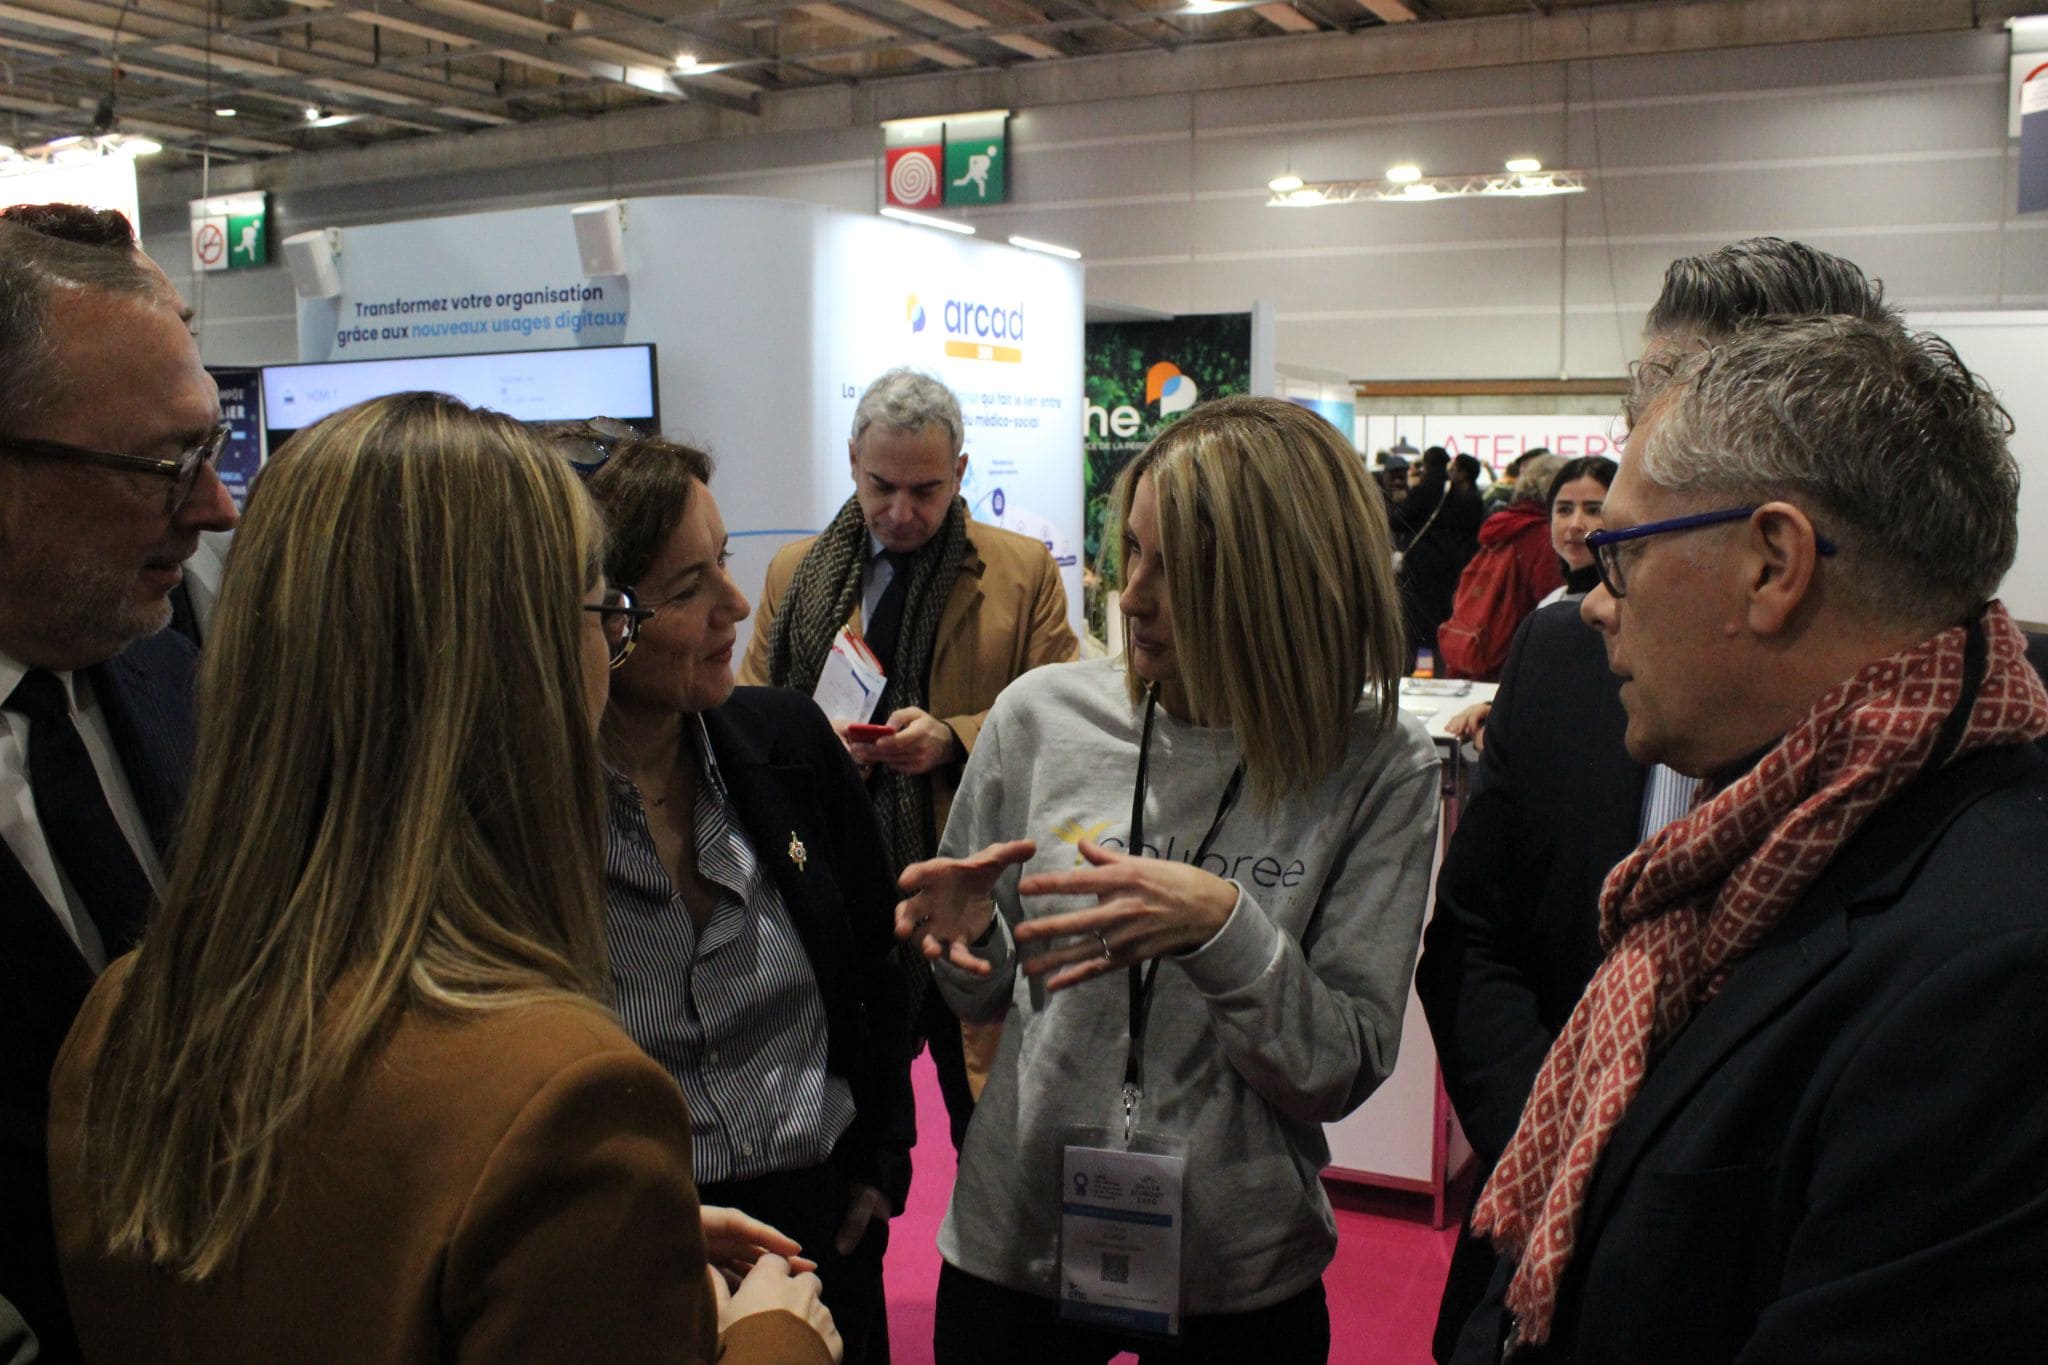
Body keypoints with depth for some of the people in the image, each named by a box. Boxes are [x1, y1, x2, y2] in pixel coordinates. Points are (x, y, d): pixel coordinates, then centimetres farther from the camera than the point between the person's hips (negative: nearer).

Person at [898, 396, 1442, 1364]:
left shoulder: (1377, 766, -13)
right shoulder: (1041, 714, -8)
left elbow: (1343, 1074, -14)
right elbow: (987, 997, 3)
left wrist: (1221, 928, -28)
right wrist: (968, 939, -18)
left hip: (1240, 1277, -1)